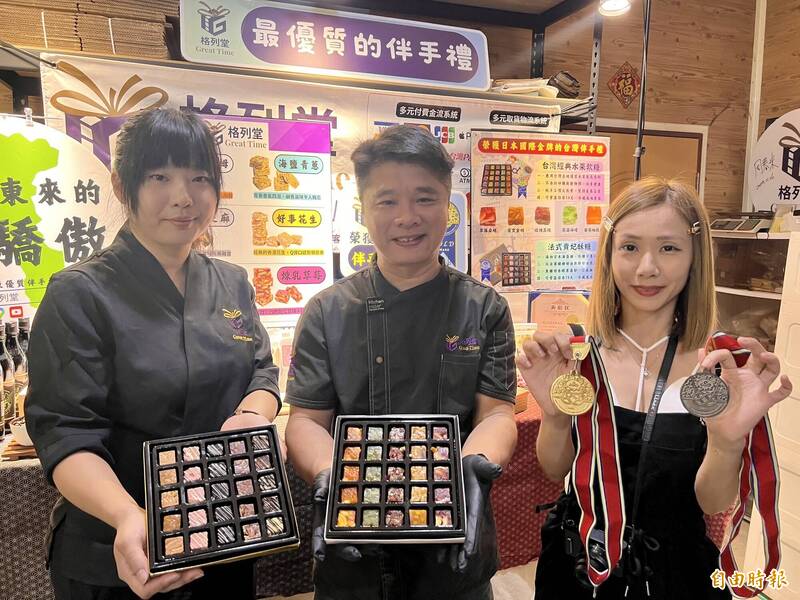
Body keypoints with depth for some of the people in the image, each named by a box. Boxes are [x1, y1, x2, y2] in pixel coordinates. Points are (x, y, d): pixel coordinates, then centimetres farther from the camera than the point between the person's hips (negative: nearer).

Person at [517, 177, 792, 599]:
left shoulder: (718, 363, -14)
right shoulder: (579, 352, -13)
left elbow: (712, 502, -14)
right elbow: (556, 470, -11)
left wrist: (728, 440, -34)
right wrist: (555, 415, -31)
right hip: (577, 564, 1)